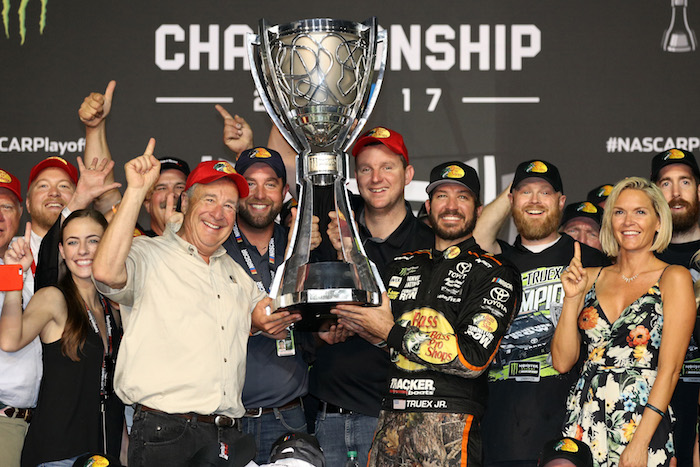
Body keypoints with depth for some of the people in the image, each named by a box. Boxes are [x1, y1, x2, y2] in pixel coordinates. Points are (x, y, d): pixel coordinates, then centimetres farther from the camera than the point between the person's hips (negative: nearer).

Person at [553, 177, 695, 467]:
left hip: (645, 423, -3)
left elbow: (669, 369, -9)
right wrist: (572, 298, -5)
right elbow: (562, 362, 6)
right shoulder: (591, 278, 11)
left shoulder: (674, 278, -2)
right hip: (585, 420, 3)